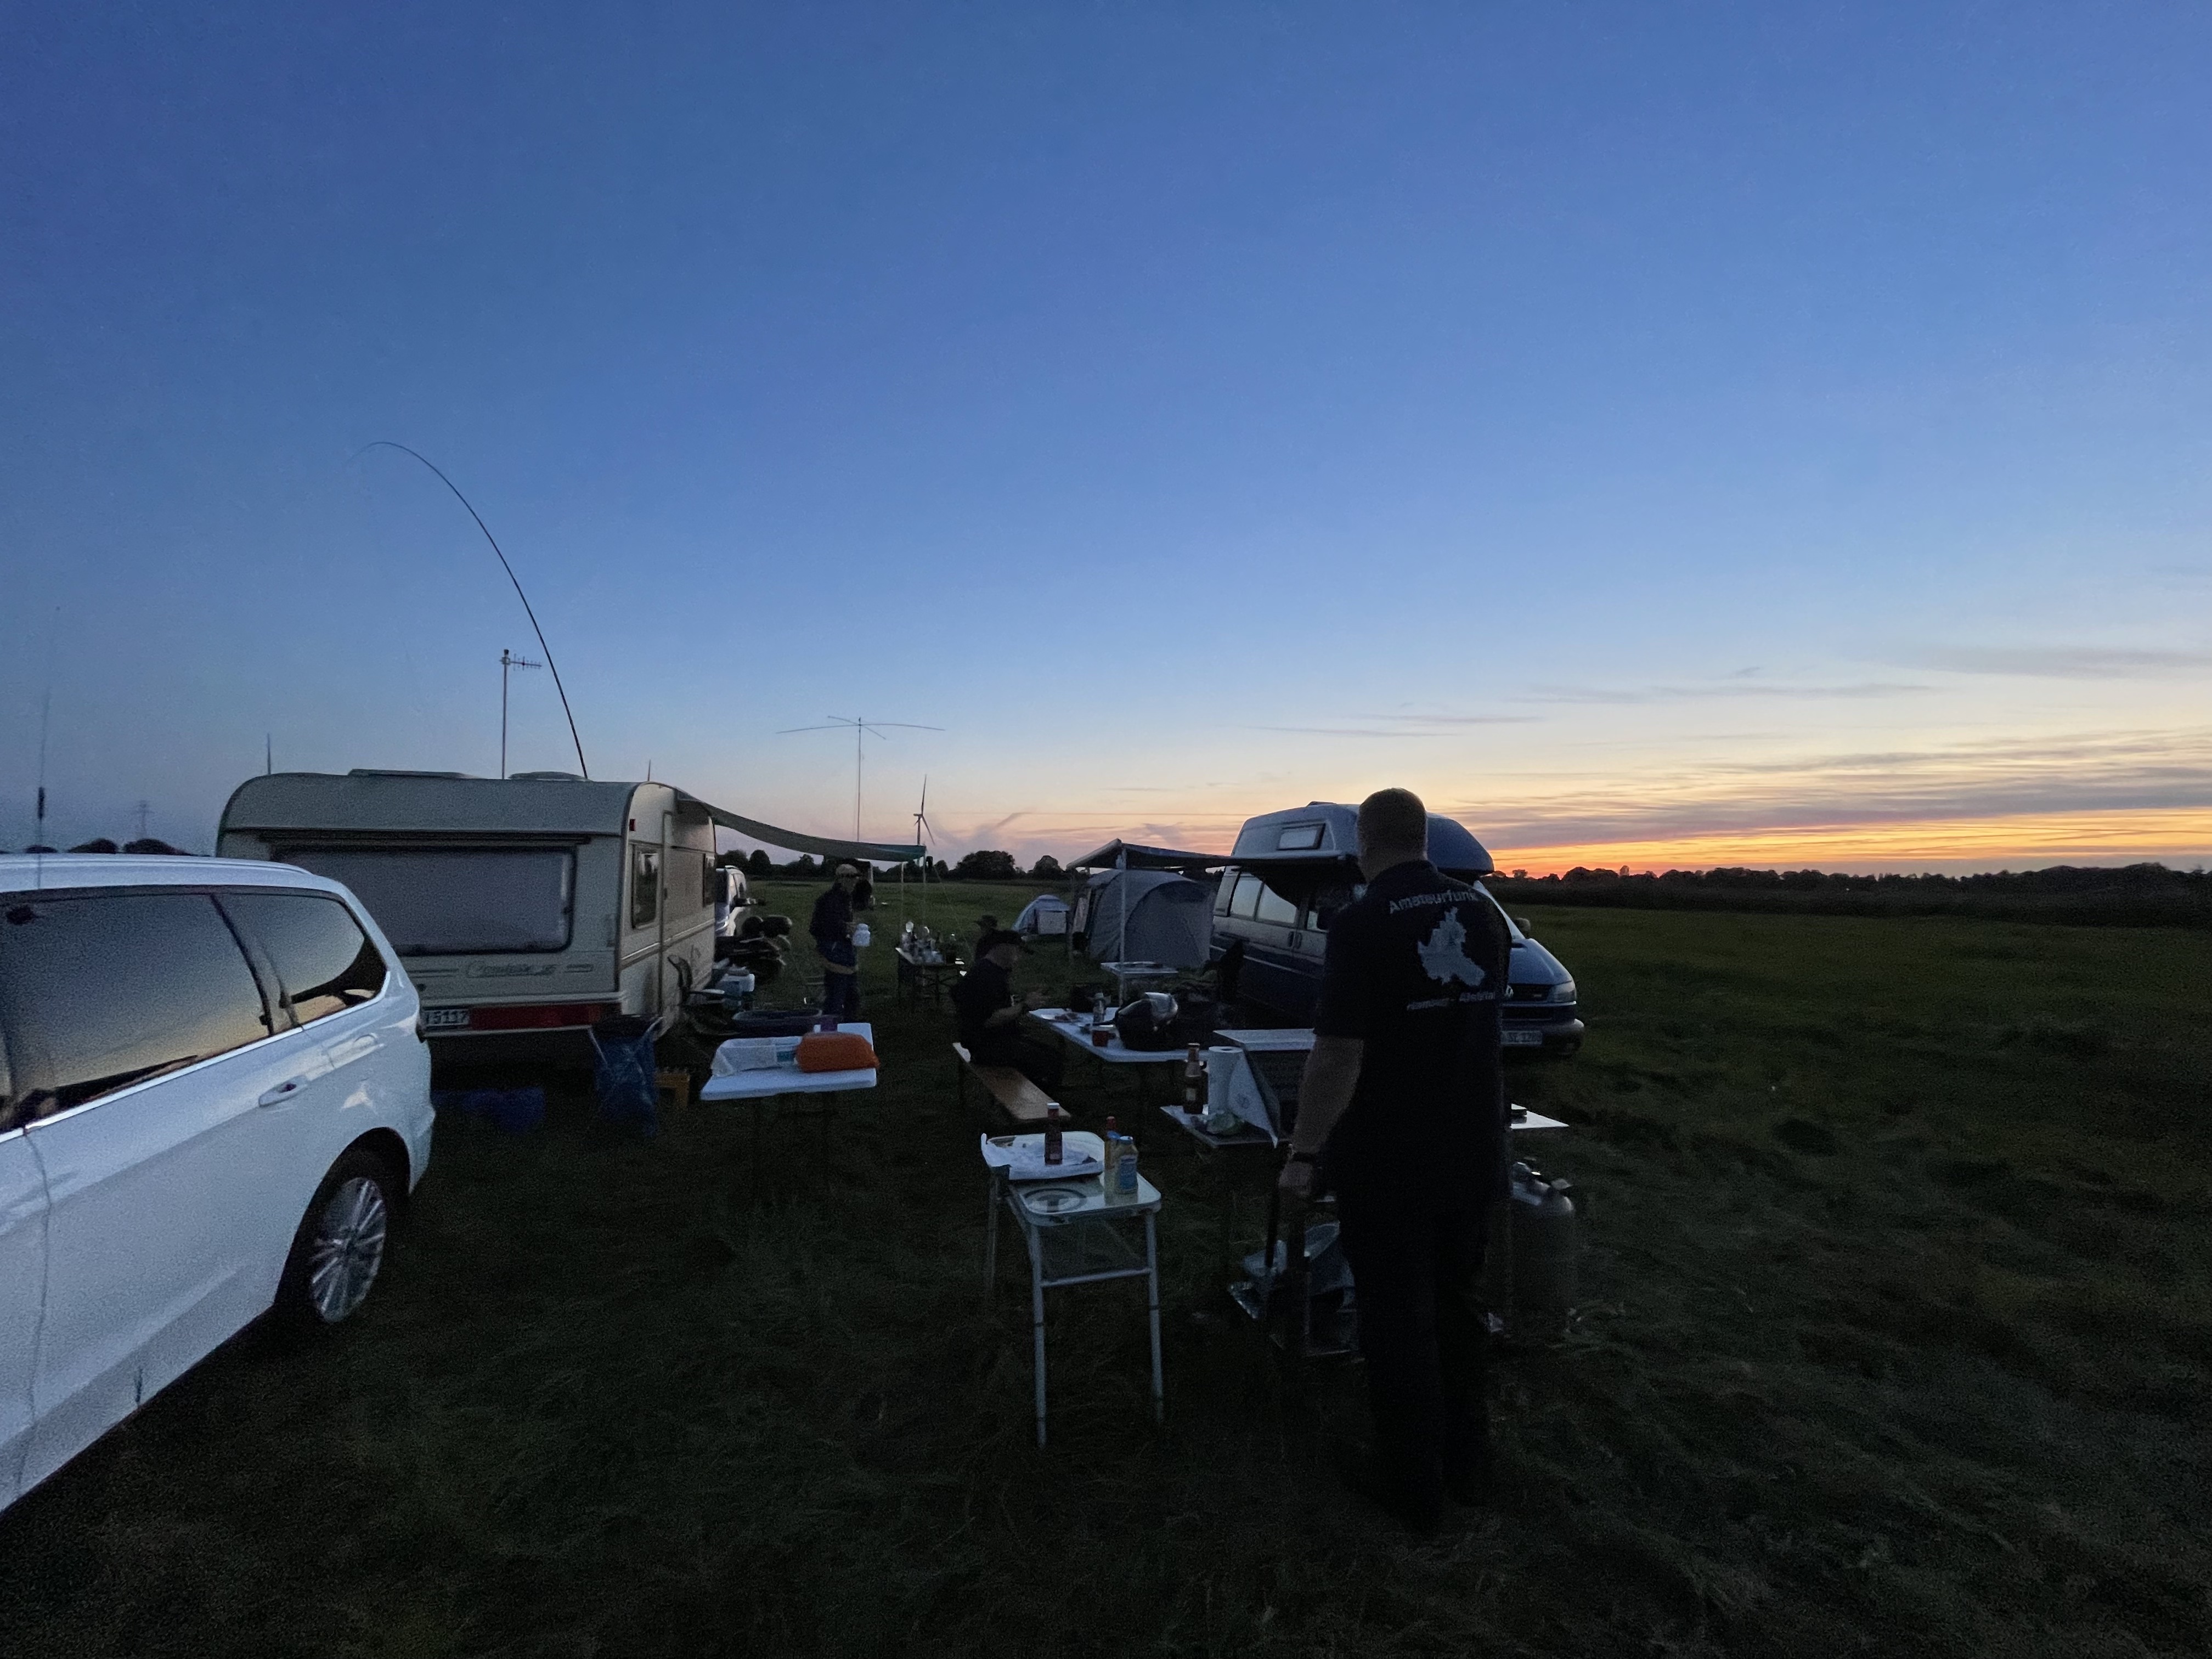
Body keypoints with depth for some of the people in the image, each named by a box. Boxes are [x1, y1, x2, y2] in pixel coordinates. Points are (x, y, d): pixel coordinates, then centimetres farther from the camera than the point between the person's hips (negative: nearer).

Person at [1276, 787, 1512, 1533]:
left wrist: (1304, 1152, -13)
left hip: (1389, 1161, -6)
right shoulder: (1483, 913, 0)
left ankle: (1413, 1486, 25)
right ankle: (1466, 1462, 37)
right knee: (1455, 1304, 22)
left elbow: (1338, 1055, -24)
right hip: (1474, 1154, 6)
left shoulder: (1363, 924, -21)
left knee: (1398, 1319, 10)